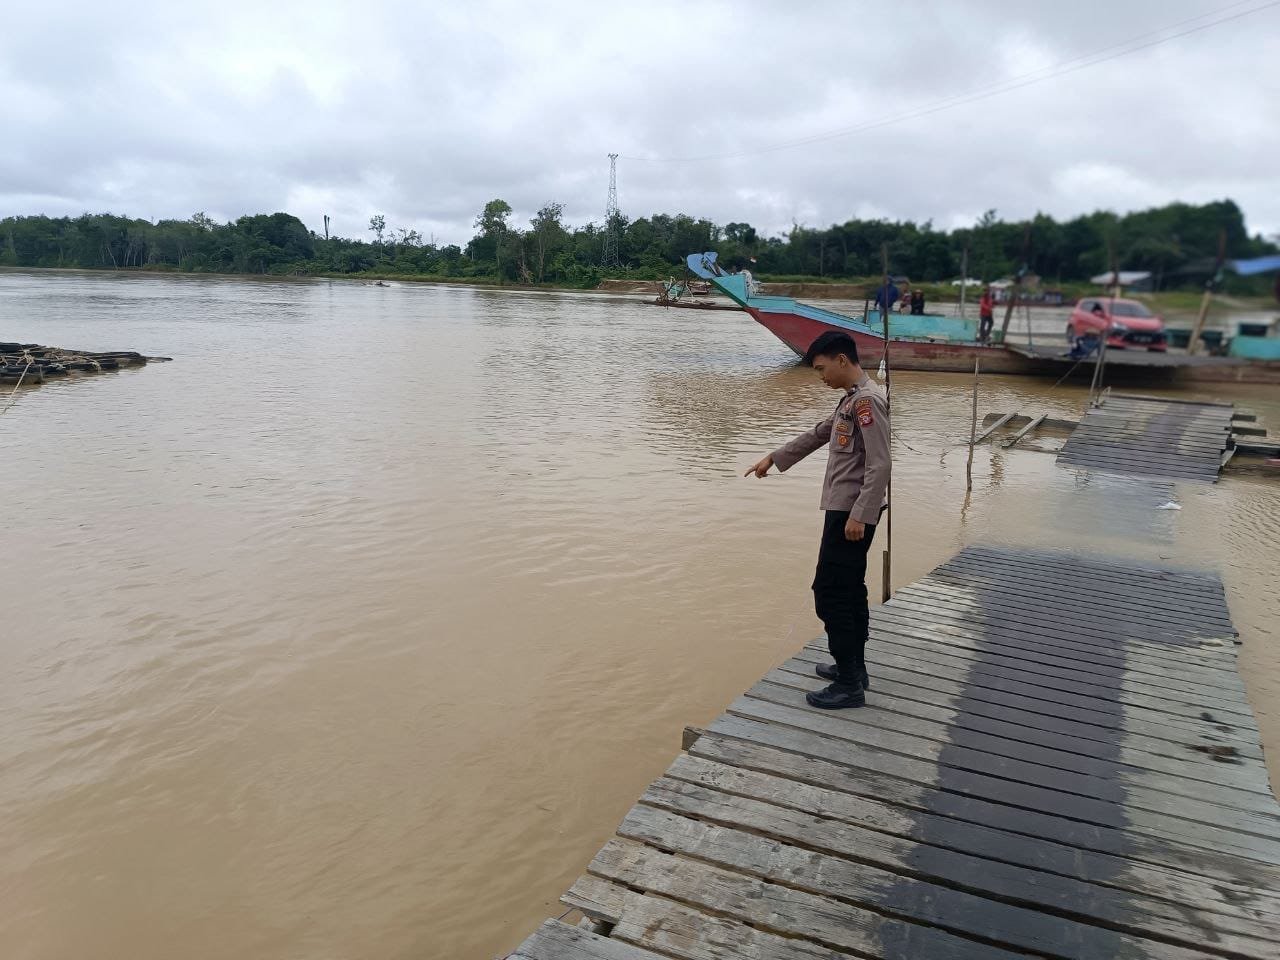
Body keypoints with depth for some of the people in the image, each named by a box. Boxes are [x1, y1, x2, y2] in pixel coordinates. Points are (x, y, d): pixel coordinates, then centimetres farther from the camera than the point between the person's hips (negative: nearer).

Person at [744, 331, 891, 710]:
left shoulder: (867, 399, -16)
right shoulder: (850, 399, 15)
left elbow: (880, 464, -22)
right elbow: (817, 434, 28)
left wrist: (859, 515, -25)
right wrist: (773, 458, 31)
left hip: (851, 513, -10)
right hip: (845, 510, 10)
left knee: (830, 593, -8)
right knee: (849, 591, 16)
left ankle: (849, 685, -3)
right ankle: (853, 667, 26)